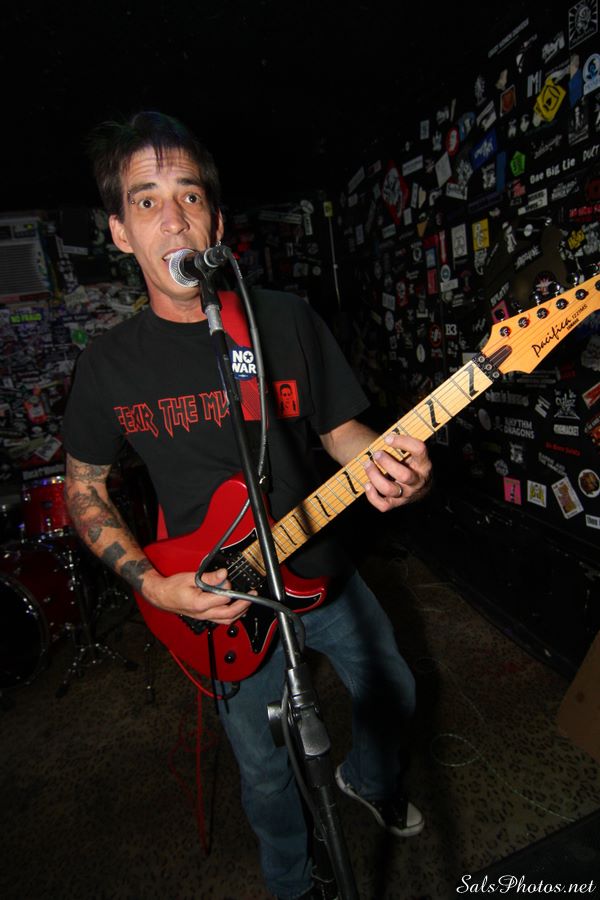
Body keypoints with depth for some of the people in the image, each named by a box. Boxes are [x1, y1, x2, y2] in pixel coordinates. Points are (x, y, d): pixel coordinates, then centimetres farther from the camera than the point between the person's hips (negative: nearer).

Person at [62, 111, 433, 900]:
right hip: (217, 602, -1)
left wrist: (391, 469, -25)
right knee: (265, 768, 19)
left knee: (392, 694, 23)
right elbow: (85, 490, 0)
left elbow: (341, 427, -3)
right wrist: (154, 585, -13)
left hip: (323, 574, 2)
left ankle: (370, 781, 62)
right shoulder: (109, 364, -10)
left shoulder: (288, 320, -10)